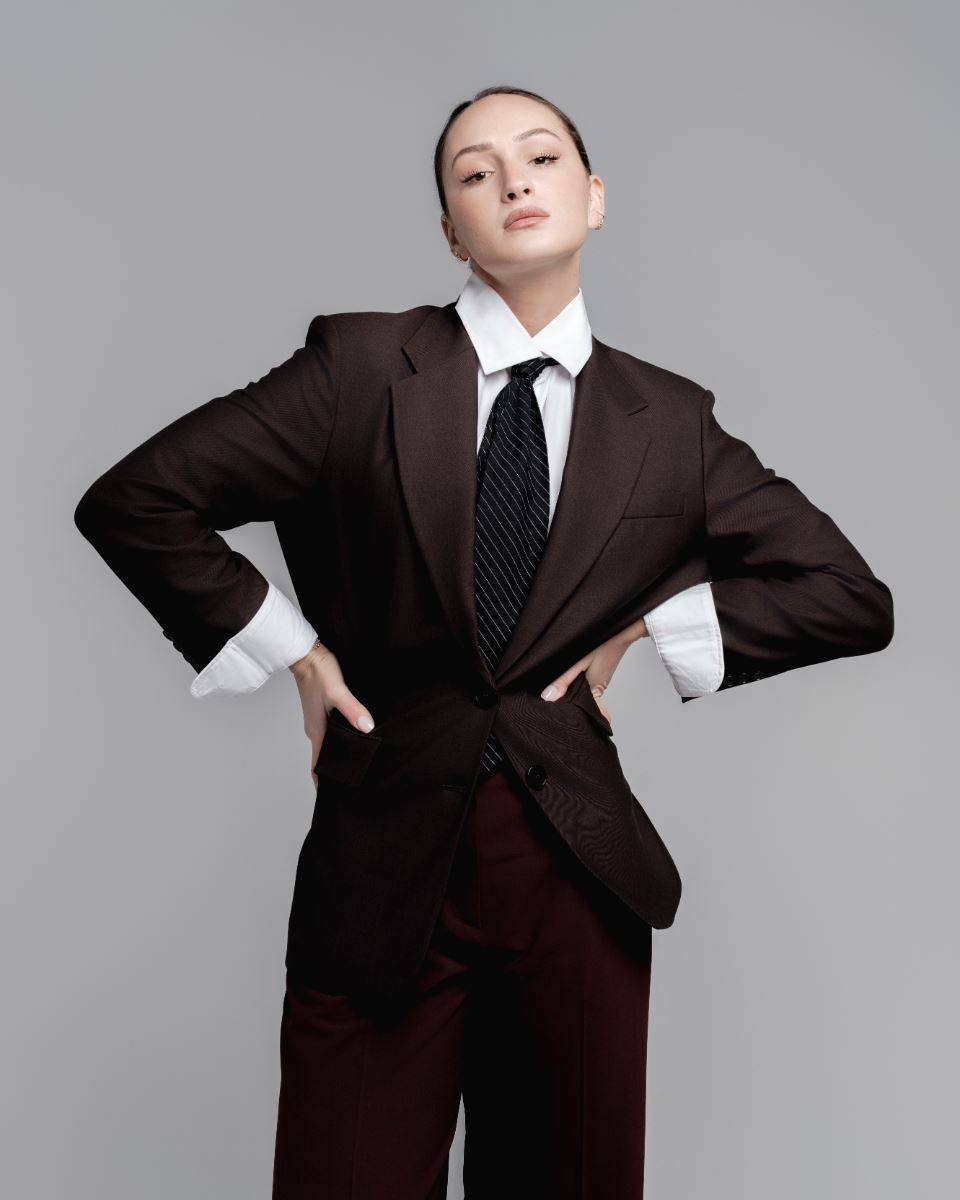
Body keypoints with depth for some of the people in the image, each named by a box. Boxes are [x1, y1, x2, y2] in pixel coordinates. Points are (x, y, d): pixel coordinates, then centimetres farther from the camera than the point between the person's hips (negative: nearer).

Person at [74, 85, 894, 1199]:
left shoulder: (668, 419, 4)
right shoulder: (362, 366, -3)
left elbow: (852, 599, 8)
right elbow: (129, 501, -2)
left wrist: (642, 627, 0)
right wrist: (291, 654, -3)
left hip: (577, 867, 2)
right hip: (383, 866, -2)